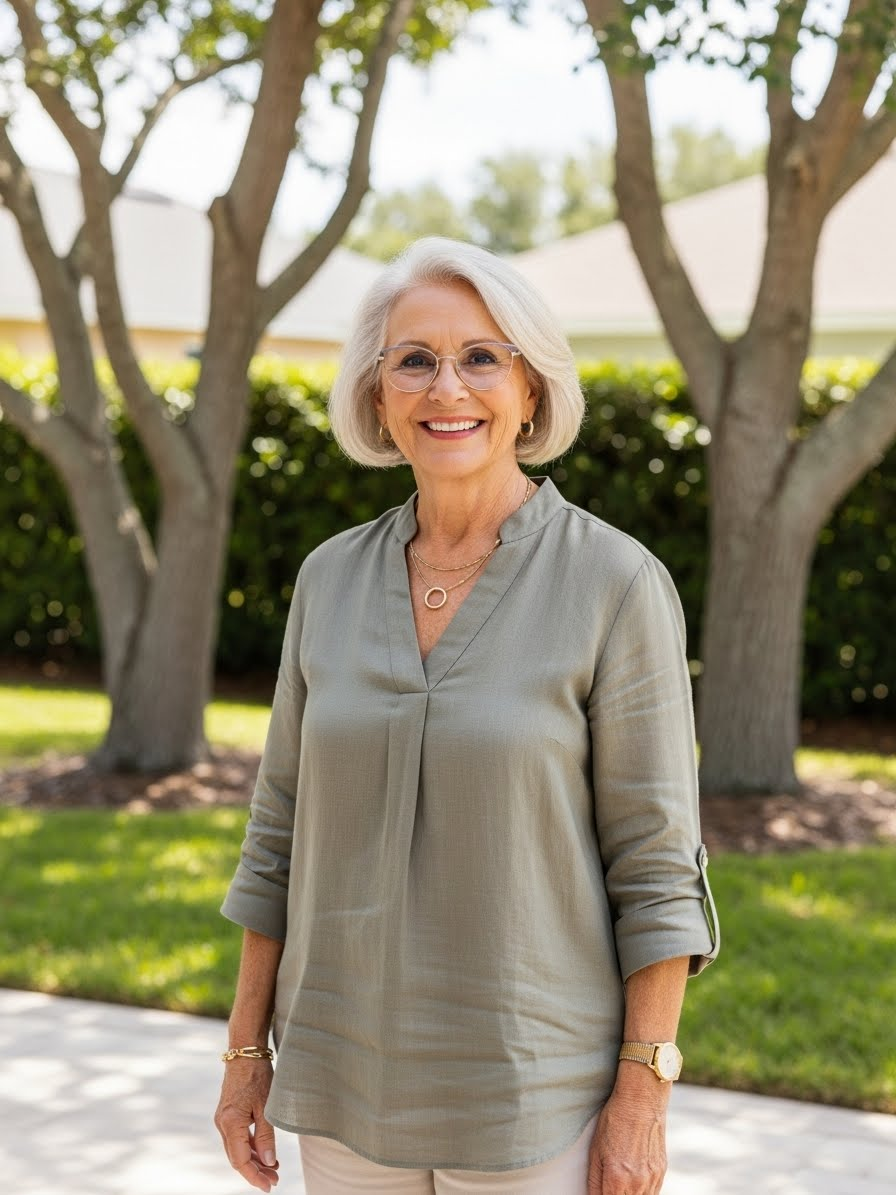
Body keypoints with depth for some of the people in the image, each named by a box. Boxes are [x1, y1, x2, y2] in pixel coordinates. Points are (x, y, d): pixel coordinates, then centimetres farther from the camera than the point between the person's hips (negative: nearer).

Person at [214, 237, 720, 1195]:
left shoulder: (619, 585, -12)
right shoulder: (332, 580, 2)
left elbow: (655, 861, -10)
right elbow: (287, 828, 8)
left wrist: (641, 1100, -12)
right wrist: (247, 1051, 8)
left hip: (536, 1086, -4)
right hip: (353, 1075, 4)